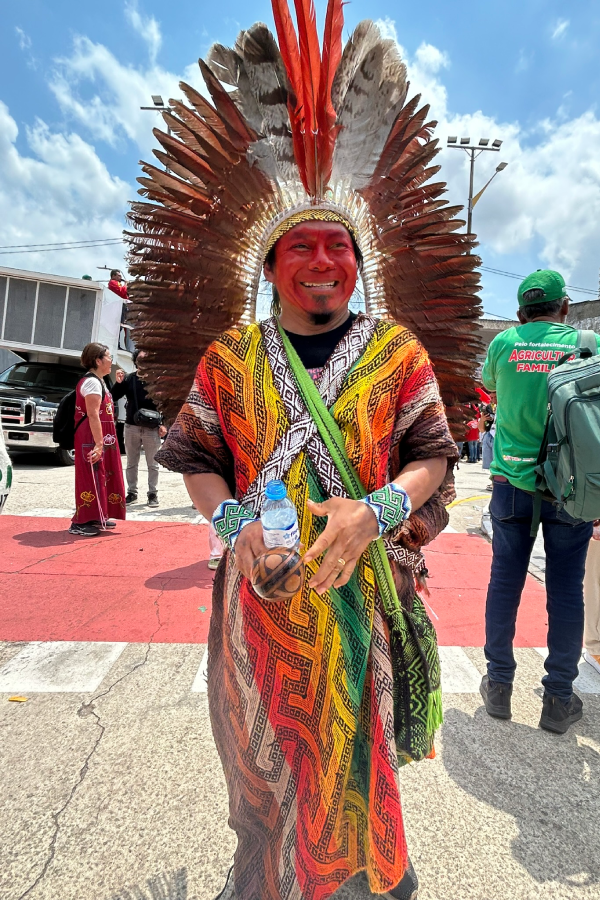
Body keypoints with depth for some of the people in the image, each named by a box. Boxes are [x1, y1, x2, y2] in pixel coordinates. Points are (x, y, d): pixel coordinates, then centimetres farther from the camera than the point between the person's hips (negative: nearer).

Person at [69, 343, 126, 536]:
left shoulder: (98, 381, 18)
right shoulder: (92, 382, -15)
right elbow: (93, 415, -24)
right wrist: (98, 443, -28)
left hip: (99, 437, 11)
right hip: (92, 439, -11)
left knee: (101, 476, 15)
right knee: (91, 477, -8)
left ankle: (96, 517, 25)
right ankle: (80, 523, -3)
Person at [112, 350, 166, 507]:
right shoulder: (129, 378, 7)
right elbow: (115, 397, 8)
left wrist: (163, 424, -12)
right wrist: (118, 383, -10)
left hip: (151, 427, -3)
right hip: (131, 426, 4)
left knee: (153, 464, 4)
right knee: (131, 463, 11)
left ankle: (153, 494, 12)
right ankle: (132, 492, 21)